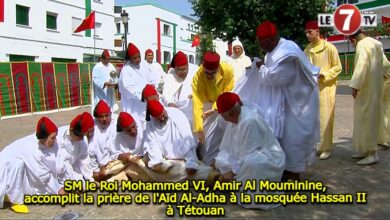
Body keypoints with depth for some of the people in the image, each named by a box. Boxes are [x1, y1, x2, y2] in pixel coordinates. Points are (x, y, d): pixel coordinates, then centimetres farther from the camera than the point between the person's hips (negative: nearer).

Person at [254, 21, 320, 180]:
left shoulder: (286, 52, -26)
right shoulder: (276, 50, 5)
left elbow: (273, 77, -31)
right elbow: (272, 73, 14)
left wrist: (261, 67, -14)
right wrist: (262, 67, -4)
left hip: (298, 100, -10)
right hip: (288, 99, 10)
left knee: (293, 136, -2)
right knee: (286, 134, 15)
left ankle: (294, 174, 10)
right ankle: (288, 168, 28)